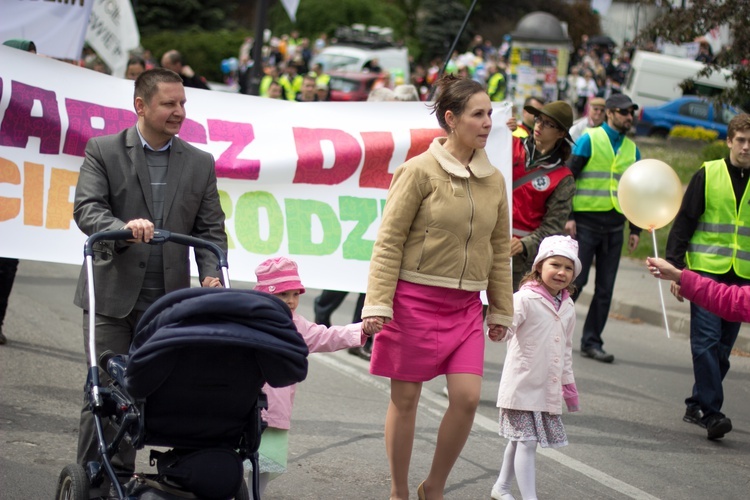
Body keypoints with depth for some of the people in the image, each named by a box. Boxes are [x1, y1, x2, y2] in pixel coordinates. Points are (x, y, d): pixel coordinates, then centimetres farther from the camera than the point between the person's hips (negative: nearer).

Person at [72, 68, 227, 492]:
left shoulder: (200, 163, 10)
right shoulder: (103, 151, 2)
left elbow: (211, 228, 9)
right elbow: (86, 208, -10)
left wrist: (212, 274, -9)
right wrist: (124, 227, -30)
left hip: (169, 300, 3)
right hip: (112, 295, -2)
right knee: (104, 390, -1)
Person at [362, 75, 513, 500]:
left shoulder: (494, 180, 8)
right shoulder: (420, 171, -7)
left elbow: (500, 250, 15)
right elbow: (389, 241, -8)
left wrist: (502, 309, 16)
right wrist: (378, 304, -13)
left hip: (464, 305, 4)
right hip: (414, 299, -4)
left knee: (468, 397, -6)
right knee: (406, 399, 4)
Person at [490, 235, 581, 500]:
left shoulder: (568, 307, 10)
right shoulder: (525, 299, -13)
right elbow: (505, 329, -25)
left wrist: (568, 384, 23)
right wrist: (497, 330, -49)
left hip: (549, 388, 7)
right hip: (523, 386, -7)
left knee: (519, 440, 17)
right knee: (527, 442, -9)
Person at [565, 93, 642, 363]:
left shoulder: (632, 149, 13)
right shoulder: (589, 140, -2)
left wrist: (635, 229, 12)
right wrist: (567, 217, -13)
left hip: (614, 227, 5)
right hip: (586, 222, -5)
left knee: (605, 288, 4)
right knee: (575, 280, -7)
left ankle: (592, 342, 12)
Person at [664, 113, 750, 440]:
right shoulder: (708, 174, -1)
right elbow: (684, 222, 0)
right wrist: (675, 267, -6)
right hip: (706, 269, -3)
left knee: (723, 347, 6)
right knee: (706, 341, -11)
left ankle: (697, 405, 18)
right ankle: (711, 412, -11)